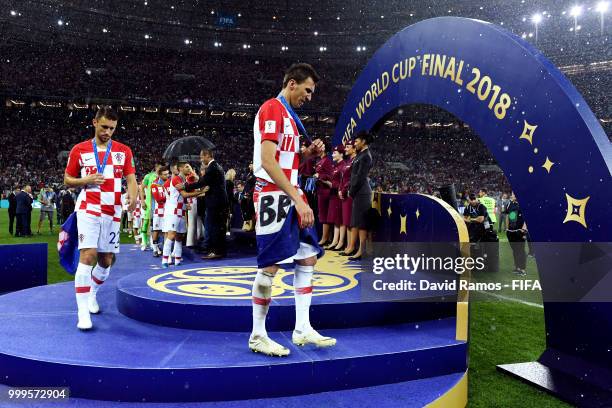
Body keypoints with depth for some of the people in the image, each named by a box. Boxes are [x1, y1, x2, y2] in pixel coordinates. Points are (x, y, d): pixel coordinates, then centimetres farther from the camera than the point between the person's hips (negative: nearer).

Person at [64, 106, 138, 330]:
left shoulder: (124, 151, 7)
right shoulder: (79, 150, 3)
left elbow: (131, 178, 2)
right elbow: (67, 180, 9)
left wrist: (133, 195, -20)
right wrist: (87, 180, -12)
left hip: (112, 211, 3)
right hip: (88, 209, -3)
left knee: (106, 260, 9)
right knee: (88, 255, -16)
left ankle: (92, 294, 35)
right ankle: (83, 312, -13)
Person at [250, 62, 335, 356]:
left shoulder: (289, 114, 21)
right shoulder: (273, 108, -10)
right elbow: (267, 161, -21)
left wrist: (309, 152, 7)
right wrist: (297, 199, -25)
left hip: (291, 196, 10)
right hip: (274, 196, -10)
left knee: (308, 257, 8)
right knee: (270, 265, -4)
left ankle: (302, 329, 16)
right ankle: (257, 336, 9)